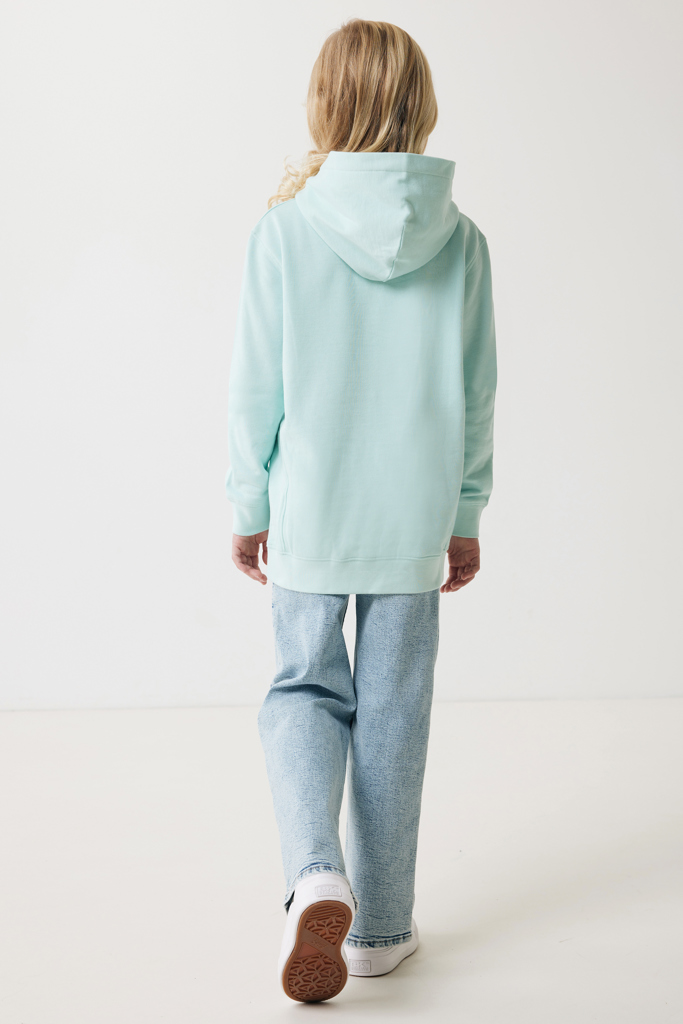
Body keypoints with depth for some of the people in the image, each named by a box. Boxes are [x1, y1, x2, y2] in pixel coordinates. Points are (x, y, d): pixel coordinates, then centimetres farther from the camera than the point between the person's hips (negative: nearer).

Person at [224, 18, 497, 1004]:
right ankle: (379, 924, 21)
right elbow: (477, 393, 2)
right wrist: (466, 514, 12)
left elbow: (255, 387, -5)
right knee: (394, 713, 11)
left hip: (309, 513, -1)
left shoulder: (284, 229, -8)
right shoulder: (461, 240, -3)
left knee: (306, 690, 14)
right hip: (415, 517, 1)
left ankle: (315, 874, -9)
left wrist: (248, 506, 7)